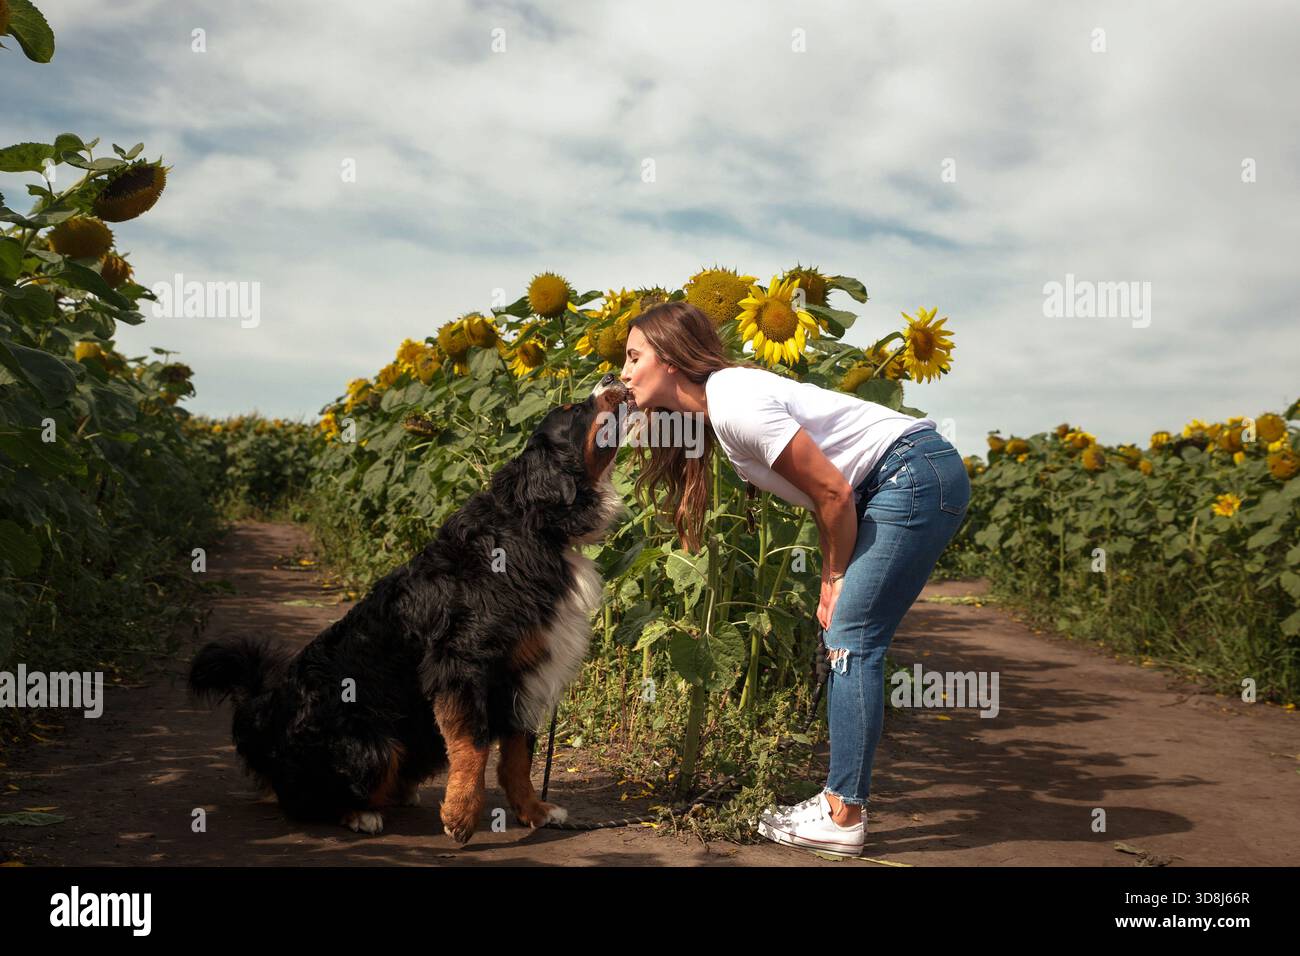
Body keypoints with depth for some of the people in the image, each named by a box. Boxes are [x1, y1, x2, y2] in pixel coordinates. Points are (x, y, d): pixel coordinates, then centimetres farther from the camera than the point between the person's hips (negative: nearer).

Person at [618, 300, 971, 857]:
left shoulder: (734, 402, -19)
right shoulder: (716, 409, 10)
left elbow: (833, 493, -18)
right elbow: (827, 492, 11)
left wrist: (836, 578, -3)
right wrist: (833, 582, 5)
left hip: (917, 475, -9)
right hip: (893, 487, 9)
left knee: (852, 639, -9)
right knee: (845, 639, 7)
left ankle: (842, 820, -3)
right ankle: (839, 802, 13)